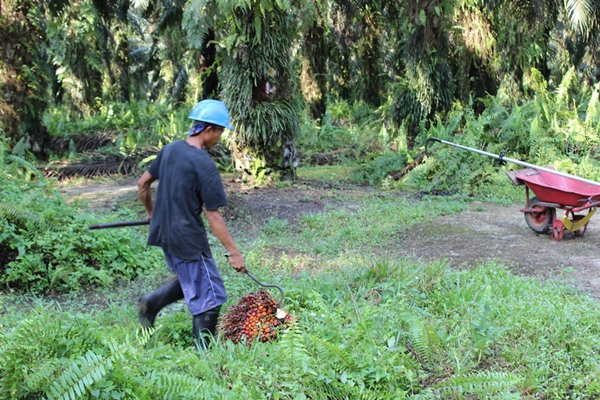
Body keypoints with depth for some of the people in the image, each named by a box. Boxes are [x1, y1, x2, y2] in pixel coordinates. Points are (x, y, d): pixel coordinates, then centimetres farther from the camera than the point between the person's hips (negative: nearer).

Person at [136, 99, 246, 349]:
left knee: (189, 279, 29)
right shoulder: (203, 164, -20)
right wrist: (233, 252, -14)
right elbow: (213, 216, -19)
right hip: (188, 240, -8)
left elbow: (142, 184, 14)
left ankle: (152, 303, 19)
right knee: (209, 300, 3)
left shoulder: (170, 149, 3)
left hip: (164, 233, 8)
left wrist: (152, 213, 30)